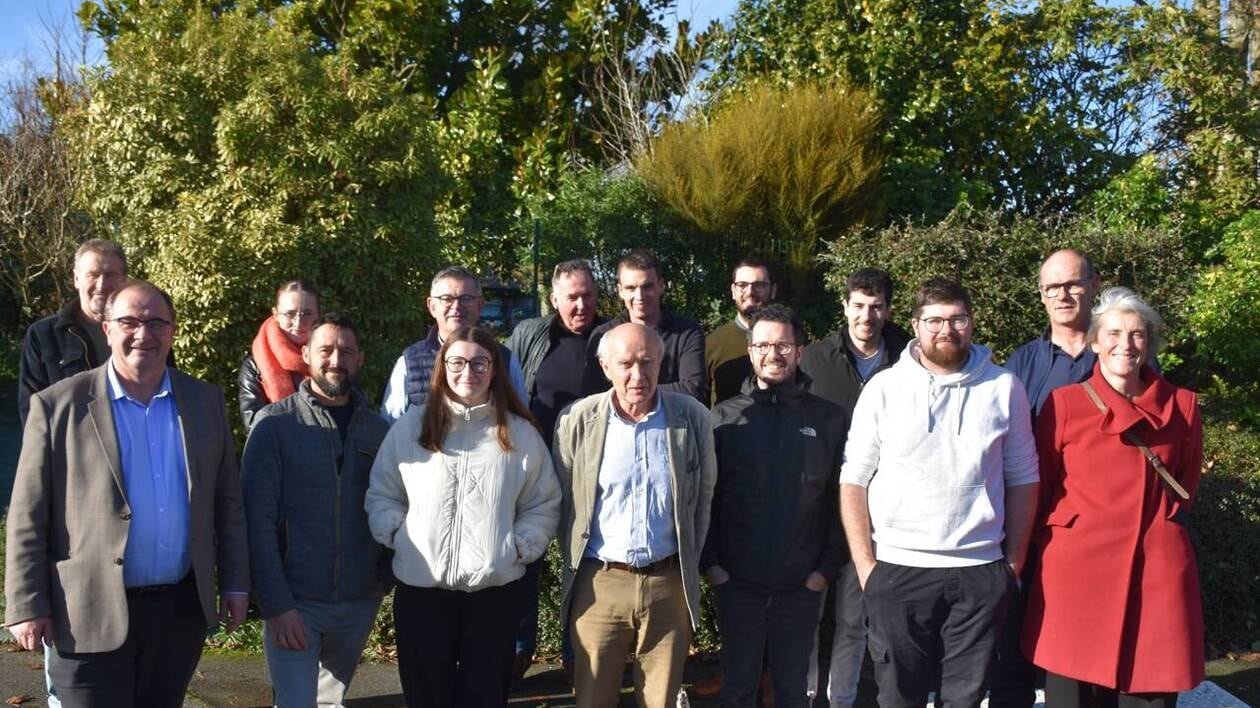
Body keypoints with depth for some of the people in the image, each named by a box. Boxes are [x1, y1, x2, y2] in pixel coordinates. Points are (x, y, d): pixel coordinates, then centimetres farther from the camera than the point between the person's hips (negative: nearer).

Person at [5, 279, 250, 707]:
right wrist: (27, 606, -7)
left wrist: (234, 583, 7)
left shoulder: (206, 401, 4)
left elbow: (228, 500, 8)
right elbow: (27, 518, -4)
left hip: (182, 608, 3)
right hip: (91, 614, -3)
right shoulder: (58, 405, -6)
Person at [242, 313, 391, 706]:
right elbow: (258, 518, -11)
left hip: (359, 602, 4)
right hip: (294, 601, -4)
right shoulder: (275, 423, -7)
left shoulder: (378, 429, 3)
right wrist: (276, 604, -16)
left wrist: (385, 580, -3)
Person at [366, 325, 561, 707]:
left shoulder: (520, 433, 5)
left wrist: (520, 546, -4)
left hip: (495, 589, 0)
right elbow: (381, 495, 11)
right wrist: (396, 534, -5)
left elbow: (544, 505, 9)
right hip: (420, 588, 0)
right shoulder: (410, 426, 5)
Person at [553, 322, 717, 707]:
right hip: (599, 583, 0)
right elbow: (563, 502, 4)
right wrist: (576, 566, 5)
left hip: (670, 583, 1)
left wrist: (690, 568, 9)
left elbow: (704, 498, 7)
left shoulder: (693, 417, -3)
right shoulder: (577, 420, -6)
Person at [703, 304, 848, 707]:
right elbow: (706, 495, 1)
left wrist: (827, 568, -4)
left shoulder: (830, 420, 0)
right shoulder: (724, 417, 1)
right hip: (736, 582, 0)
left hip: (802, 584, 0)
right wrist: (710, 562, -5)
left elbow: (841, 500, 0)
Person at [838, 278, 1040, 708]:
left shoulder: (1003, 388, 4)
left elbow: (1023, 479, 9)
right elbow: (853, 480, 1)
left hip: (981, 573, 1)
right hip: (896, 571, -1)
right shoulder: (883, 388, 0)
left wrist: (1014, 560, 5)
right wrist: (864, 563, -3)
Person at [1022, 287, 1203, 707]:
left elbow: (1187, 484, 20)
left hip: (1157, 571, 2)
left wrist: (1159, 522, 11)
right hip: (1077, 570, -2)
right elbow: (1040, 484, 6)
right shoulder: (1064, 403, -2)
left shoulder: (1181, 406, 7)